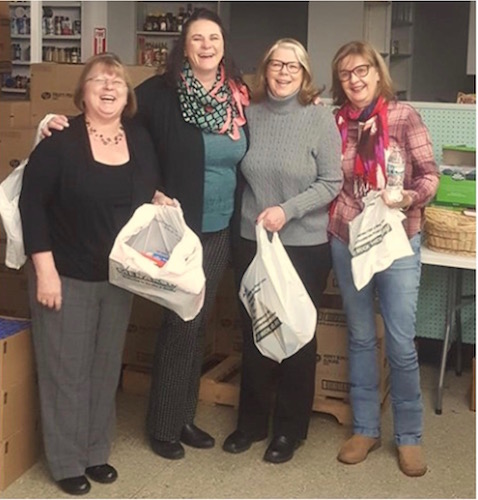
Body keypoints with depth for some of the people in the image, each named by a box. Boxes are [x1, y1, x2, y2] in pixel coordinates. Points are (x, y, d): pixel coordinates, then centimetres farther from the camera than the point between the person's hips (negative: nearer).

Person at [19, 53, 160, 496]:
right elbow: (31, 204, -14)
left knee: (106, 367, 15)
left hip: (118, 277, 5)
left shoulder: (140, 140, 2)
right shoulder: (60, 141, -14)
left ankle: (96, 452, 32)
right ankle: (66, 462, 21)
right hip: (67, 276, -5)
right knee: (66, 369, 4)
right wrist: (44, 269, -17)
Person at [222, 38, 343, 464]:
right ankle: (252, 421, 30)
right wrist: (255, 212, -5)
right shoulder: (250, 114, 0)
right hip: (252, 241, 3)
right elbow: (242, 174, 9)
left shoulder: (321, 118, -8)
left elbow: (332, 183, -9)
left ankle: (289, 429, 25)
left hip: (305, 245, -3)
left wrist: (287, 210, -18)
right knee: (253, 333, 13)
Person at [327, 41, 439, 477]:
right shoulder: (333, 123, 2)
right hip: (347, 242, 3)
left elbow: (429, 175, -5)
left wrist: (408, 198, -23)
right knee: (360, 338, 12)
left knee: (401, 343, 0)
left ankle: (409, 436, 17)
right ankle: (365, 428, 25)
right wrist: (333, 224, -1)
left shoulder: (404, 116, -6)